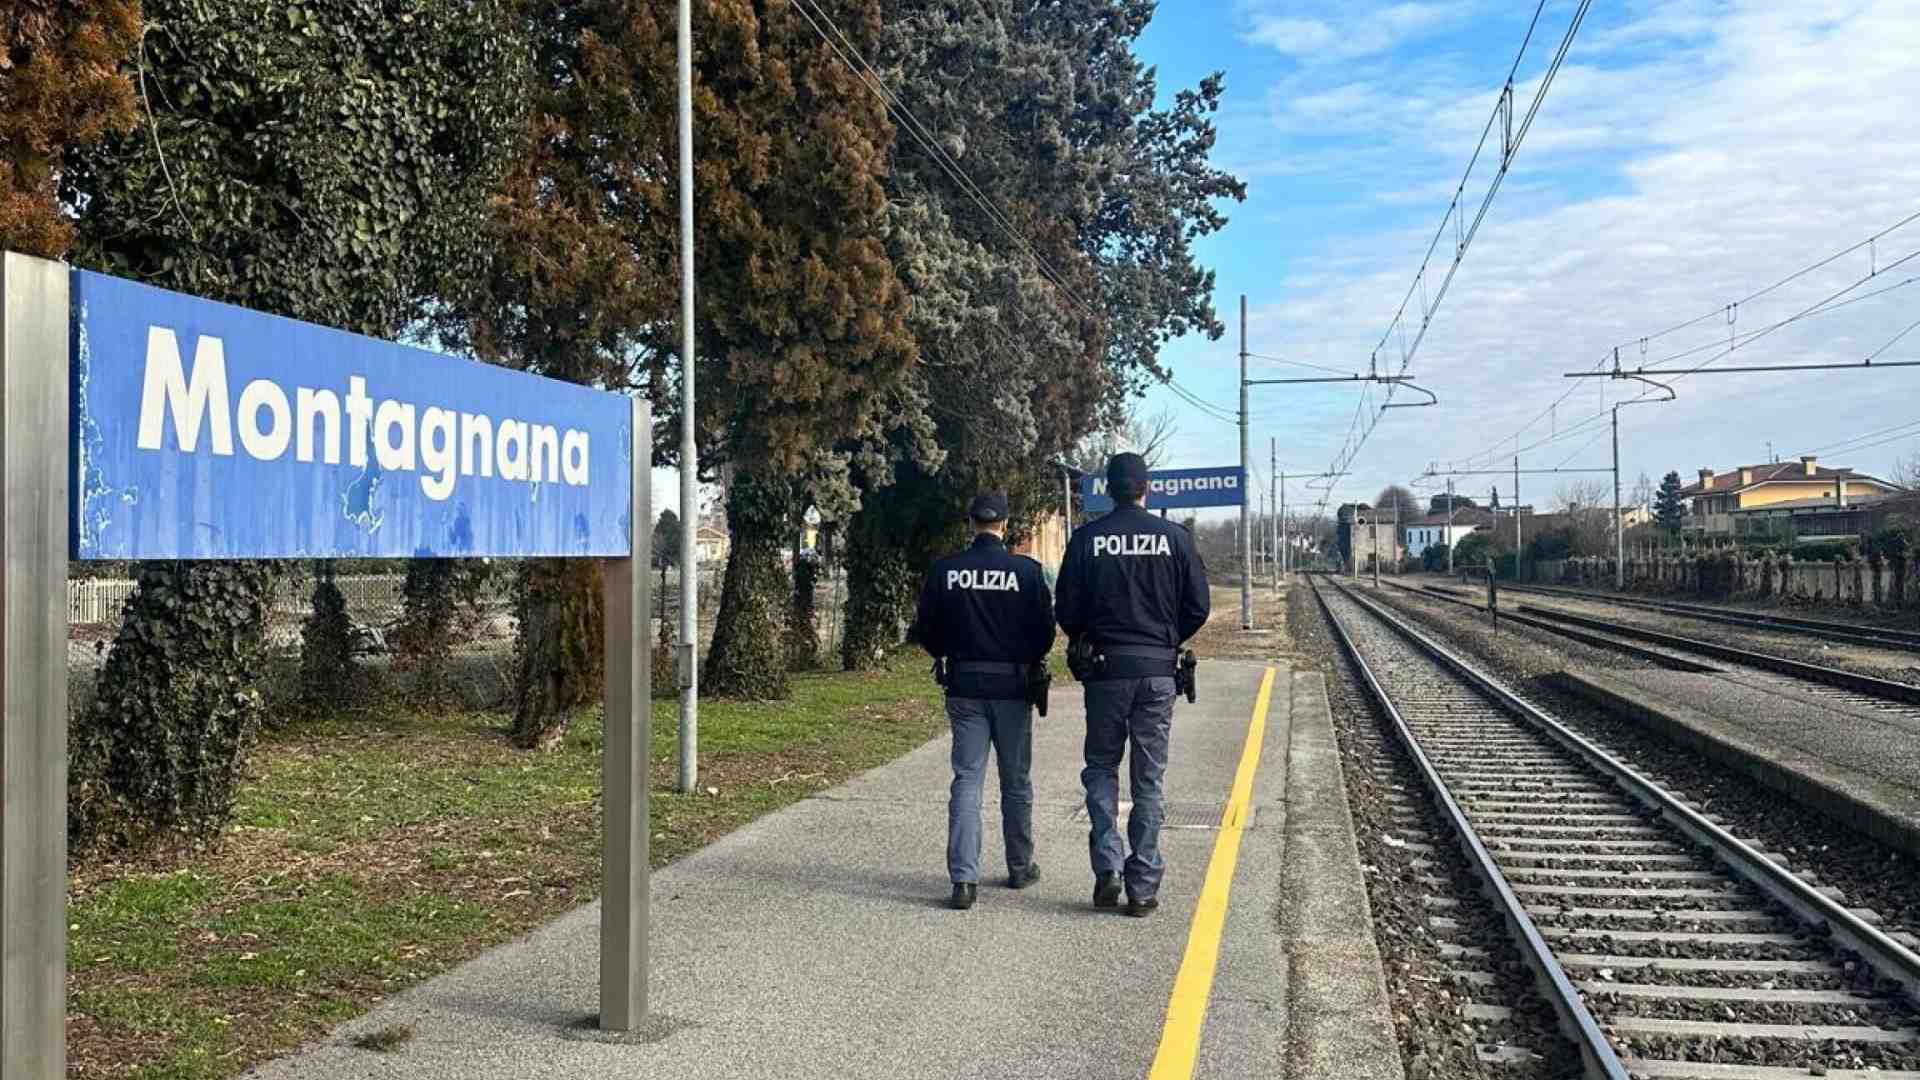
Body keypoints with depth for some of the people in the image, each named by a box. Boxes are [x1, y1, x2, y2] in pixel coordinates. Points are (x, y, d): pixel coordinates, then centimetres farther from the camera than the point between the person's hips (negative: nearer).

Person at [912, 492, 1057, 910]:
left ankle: (964, 877, -9)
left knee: (966, 779, 2)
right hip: (1012, 686, -1)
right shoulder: (1026, 571, -8)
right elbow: (1045, 629, -5)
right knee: (1016, 782, 13)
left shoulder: (944, 571, -4)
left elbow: (926, 629, 1)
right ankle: (1020, 868, 26)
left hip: (964, 685, 1)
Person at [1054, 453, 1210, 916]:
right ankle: (1143, 887, 9)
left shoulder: (1087, 538, -4)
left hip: (1105, 668, 0)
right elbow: (1198, 606, 0)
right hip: (1157, 670, 1)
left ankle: (1108, 865, 0)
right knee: (1149, 780, 7)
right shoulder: (1174, 537, -2)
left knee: (1100, 768, 15)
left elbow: (1067, 609, -3)